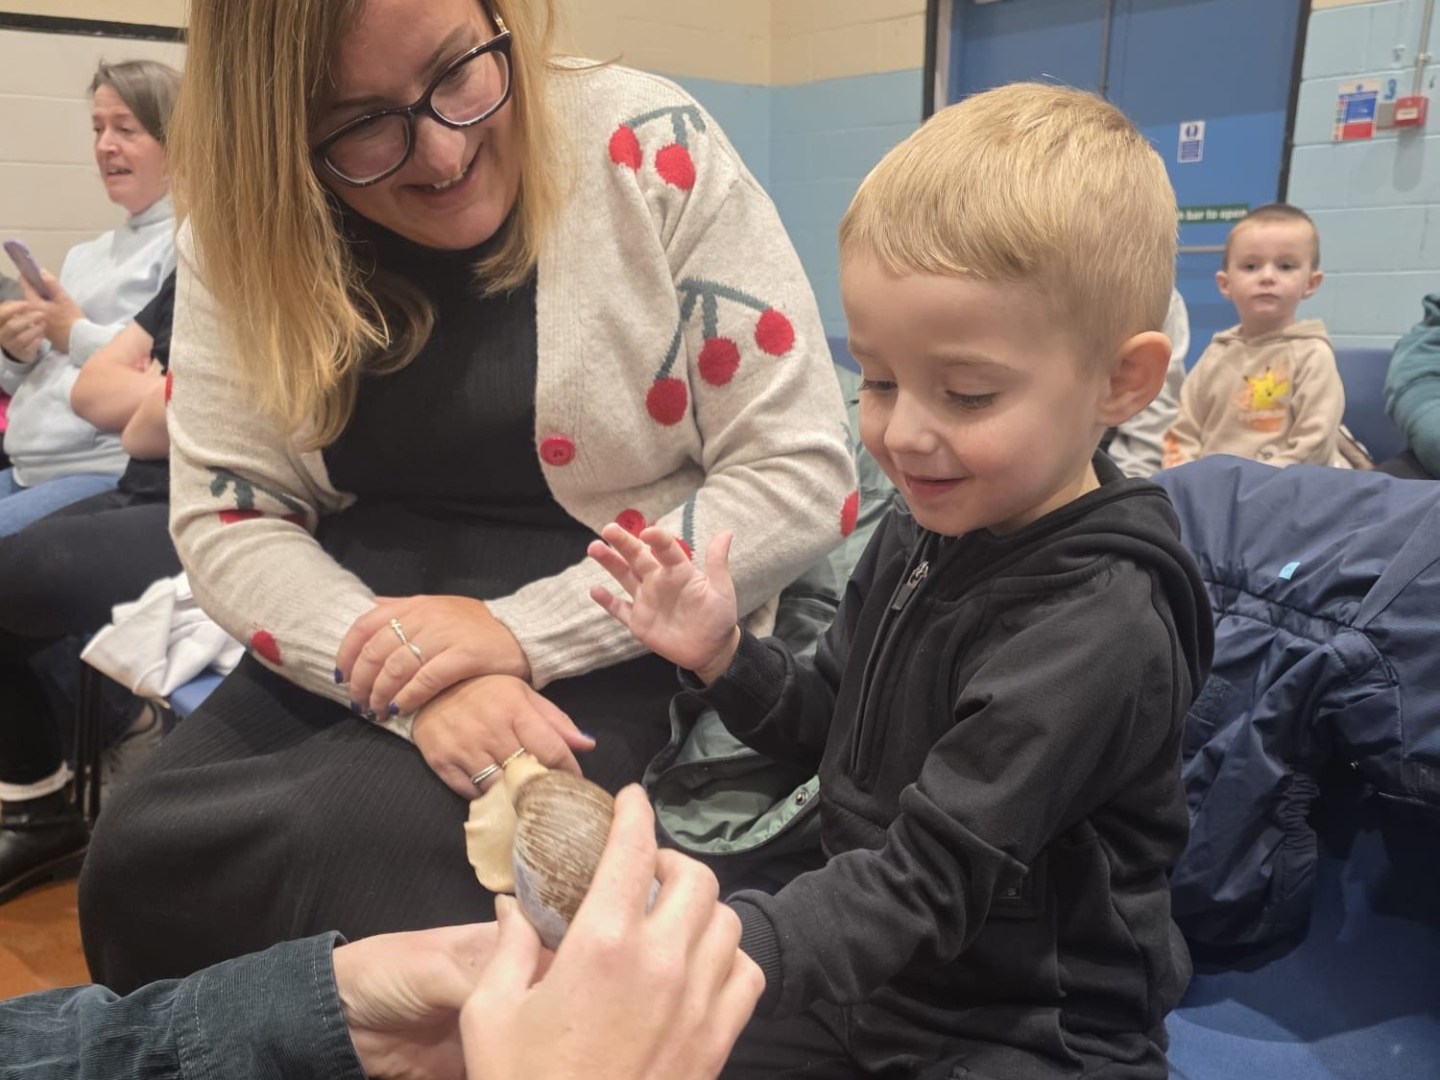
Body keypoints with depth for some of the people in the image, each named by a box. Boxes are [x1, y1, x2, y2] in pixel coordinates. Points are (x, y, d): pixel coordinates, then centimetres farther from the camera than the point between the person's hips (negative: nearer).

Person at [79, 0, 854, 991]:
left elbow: (802, 474, -13)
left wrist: (524, 634, -20)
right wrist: (419, 685, -21)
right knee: (137, 864, -16)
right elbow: (224, 514, -2)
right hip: (353, 655, 4)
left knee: (350, 871, -26)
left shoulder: (648, 152, -12)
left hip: (616, 653, -3)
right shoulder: (245, 229, -1)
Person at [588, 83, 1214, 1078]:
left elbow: (926, 881, -29)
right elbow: (831, 726, 9)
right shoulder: (920, 536, -4)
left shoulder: (1097, 630, -26)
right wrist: (720, 653, -9)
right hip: (869, 983, 6)